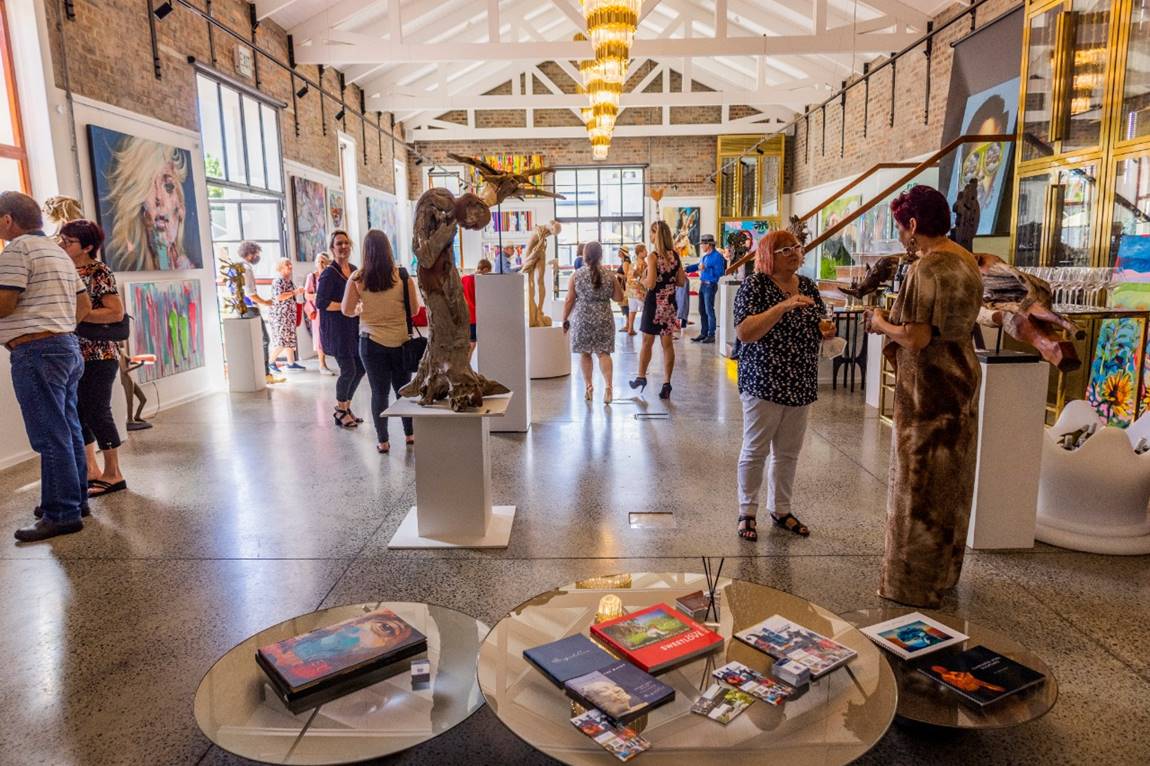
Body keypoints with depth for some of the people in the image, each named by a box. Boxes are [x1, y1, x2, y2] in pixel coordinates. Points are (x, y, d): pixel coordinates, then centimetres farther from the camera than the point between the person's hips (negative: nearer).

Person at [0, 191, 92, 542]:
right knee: (69, 431, 14)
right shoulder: (59, 251, 19)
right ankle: (75, 500, 22)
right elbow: (84, 306, 21)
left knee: (50, 436, -7)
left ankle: (62, 514, -4)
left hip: (36, 352, -9)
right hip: (68, 346, 9)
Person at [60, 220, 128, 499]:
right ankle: (92, 470, 22)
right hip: (74, 355, 8)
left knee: (96, 412, -3)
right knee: (77, 413, 11)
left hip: (98, 355, -8)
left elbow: (117, 312, -17)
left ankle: (113, 474, 8)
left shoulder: (99, 272, -10)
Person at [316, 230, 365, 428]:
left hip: (354, 327, 8)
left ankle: (345, 406, 29)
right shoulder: (329, 274, -11)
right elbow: (321, 303, -16)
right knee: (348, 370, -5)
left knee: (360, 368, 11)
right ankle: (340, 411, 16)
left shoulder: (354, 270, 11)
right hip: (336, 329, -8)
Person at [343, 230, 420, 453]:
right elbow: (414, 309, -1)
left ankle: (382, 441, 10)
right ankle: (410, 434, 24)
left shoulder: (357, 279, -6)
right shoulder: (403, 277, -7)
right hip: (400, 341, 1)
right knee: (403, 389, 15)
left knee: (379, 392, 7)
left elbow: (347, 310, -3)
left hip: (371, 342, 0)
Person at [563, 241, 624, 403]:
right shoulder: (609, 276, -1)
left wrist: (565, 319, 6)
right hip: (604, 318, 1)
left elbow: (569, 300, -3)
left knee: (584, 353, 12)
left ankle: (588, 387, 17)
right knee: (603, 352, 4)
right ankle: (607, 385, -11)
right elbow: (619, 297, 4)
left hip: (582, 318, -1)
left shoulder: (576, 276, -4)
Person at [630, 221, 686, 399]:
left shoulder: (653, 256, -13)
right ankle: (666, 383, 6)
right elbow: (681, 282, 7)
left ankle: (641, 377, 22)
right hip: (670, 303, 5)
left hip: (655, 303, -5)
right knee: (667, 344, 6)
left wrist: (642, 279, 0)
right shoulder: (674, 256, 4)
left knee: (647, 342, 9)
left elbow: (650, 284, -19)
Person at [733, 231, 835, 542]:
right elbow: (744, 333, -21)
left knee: (789, 453, 14)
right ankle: (747, 513, 19)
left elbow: (819, 326, 19)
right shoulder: (754, 285, -10)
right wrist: (783, 306, -29)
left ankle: (781, 510, 30)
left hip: (800, 385, 6)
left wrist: (826, 330, -5)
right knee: (755, 451, 4)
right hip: (764, 384, -6)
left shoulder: (808, 285, 9)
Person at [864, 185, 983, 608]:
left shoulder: (926, 269, -21)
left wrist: (881, 324, -7)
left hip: (928, 395, -9)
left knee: (918, 490, 3)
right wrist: (900, 316, 11)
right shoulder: (967, 262, 8)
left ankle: (913, 585, 15)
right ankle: (943, 573, 35)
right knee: (950, 486, 19)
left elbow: (917, 339, -25)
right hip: (960, 385, 9)